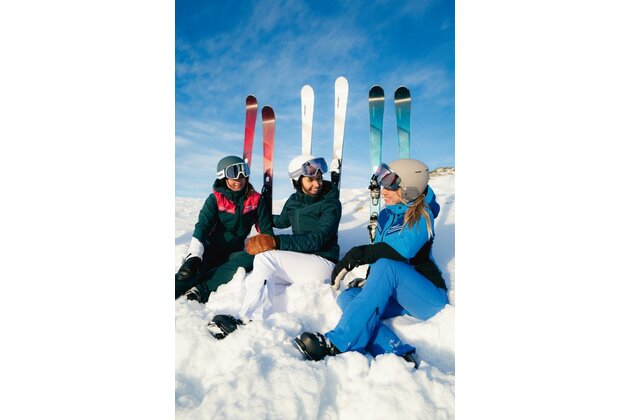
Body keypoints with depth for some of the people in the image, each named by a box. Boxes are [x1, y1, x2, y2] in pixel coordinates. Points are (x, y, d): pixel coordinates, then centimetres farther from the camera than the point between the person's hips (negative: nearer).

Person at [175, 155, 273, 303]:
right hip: (211, 250, -1)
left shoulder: (255, 199, 2)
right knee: (196, 268, -32)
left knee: (253, 258, -32)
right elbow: (202, 226, -13)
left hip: (234, 252, 1)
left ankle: (202, 289, -38)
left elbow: (266, 229, 3)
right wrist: (194, 256, -28)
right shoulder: (215, 199, -3)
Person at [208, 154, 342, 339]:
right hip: (297, 262, 7)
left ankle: (245, 321, -25)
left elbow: (317, 239, -26)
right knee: (253, 281, -12)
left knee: (265, 256, -25)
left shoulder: (331, 204, -11)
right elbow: (282, 221, 30)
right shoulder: (294, 201, 8)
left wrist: (276, 242, -35)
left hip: (323, 263, -7)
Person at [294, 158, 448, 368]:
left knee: (385, 266, -34)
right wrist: (370, 284, -5)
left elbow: (399, 251, -30)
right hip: (396, 296, 7)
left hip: (429, 297, -7)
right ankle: (399, 353, -35)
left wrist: (356, 256, -34)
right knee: (347, 297, -17)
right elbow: (379, 251, 10)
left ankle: (337, 344, -38)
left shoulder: (421, 216, -11)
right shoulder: (386, 214, 9)